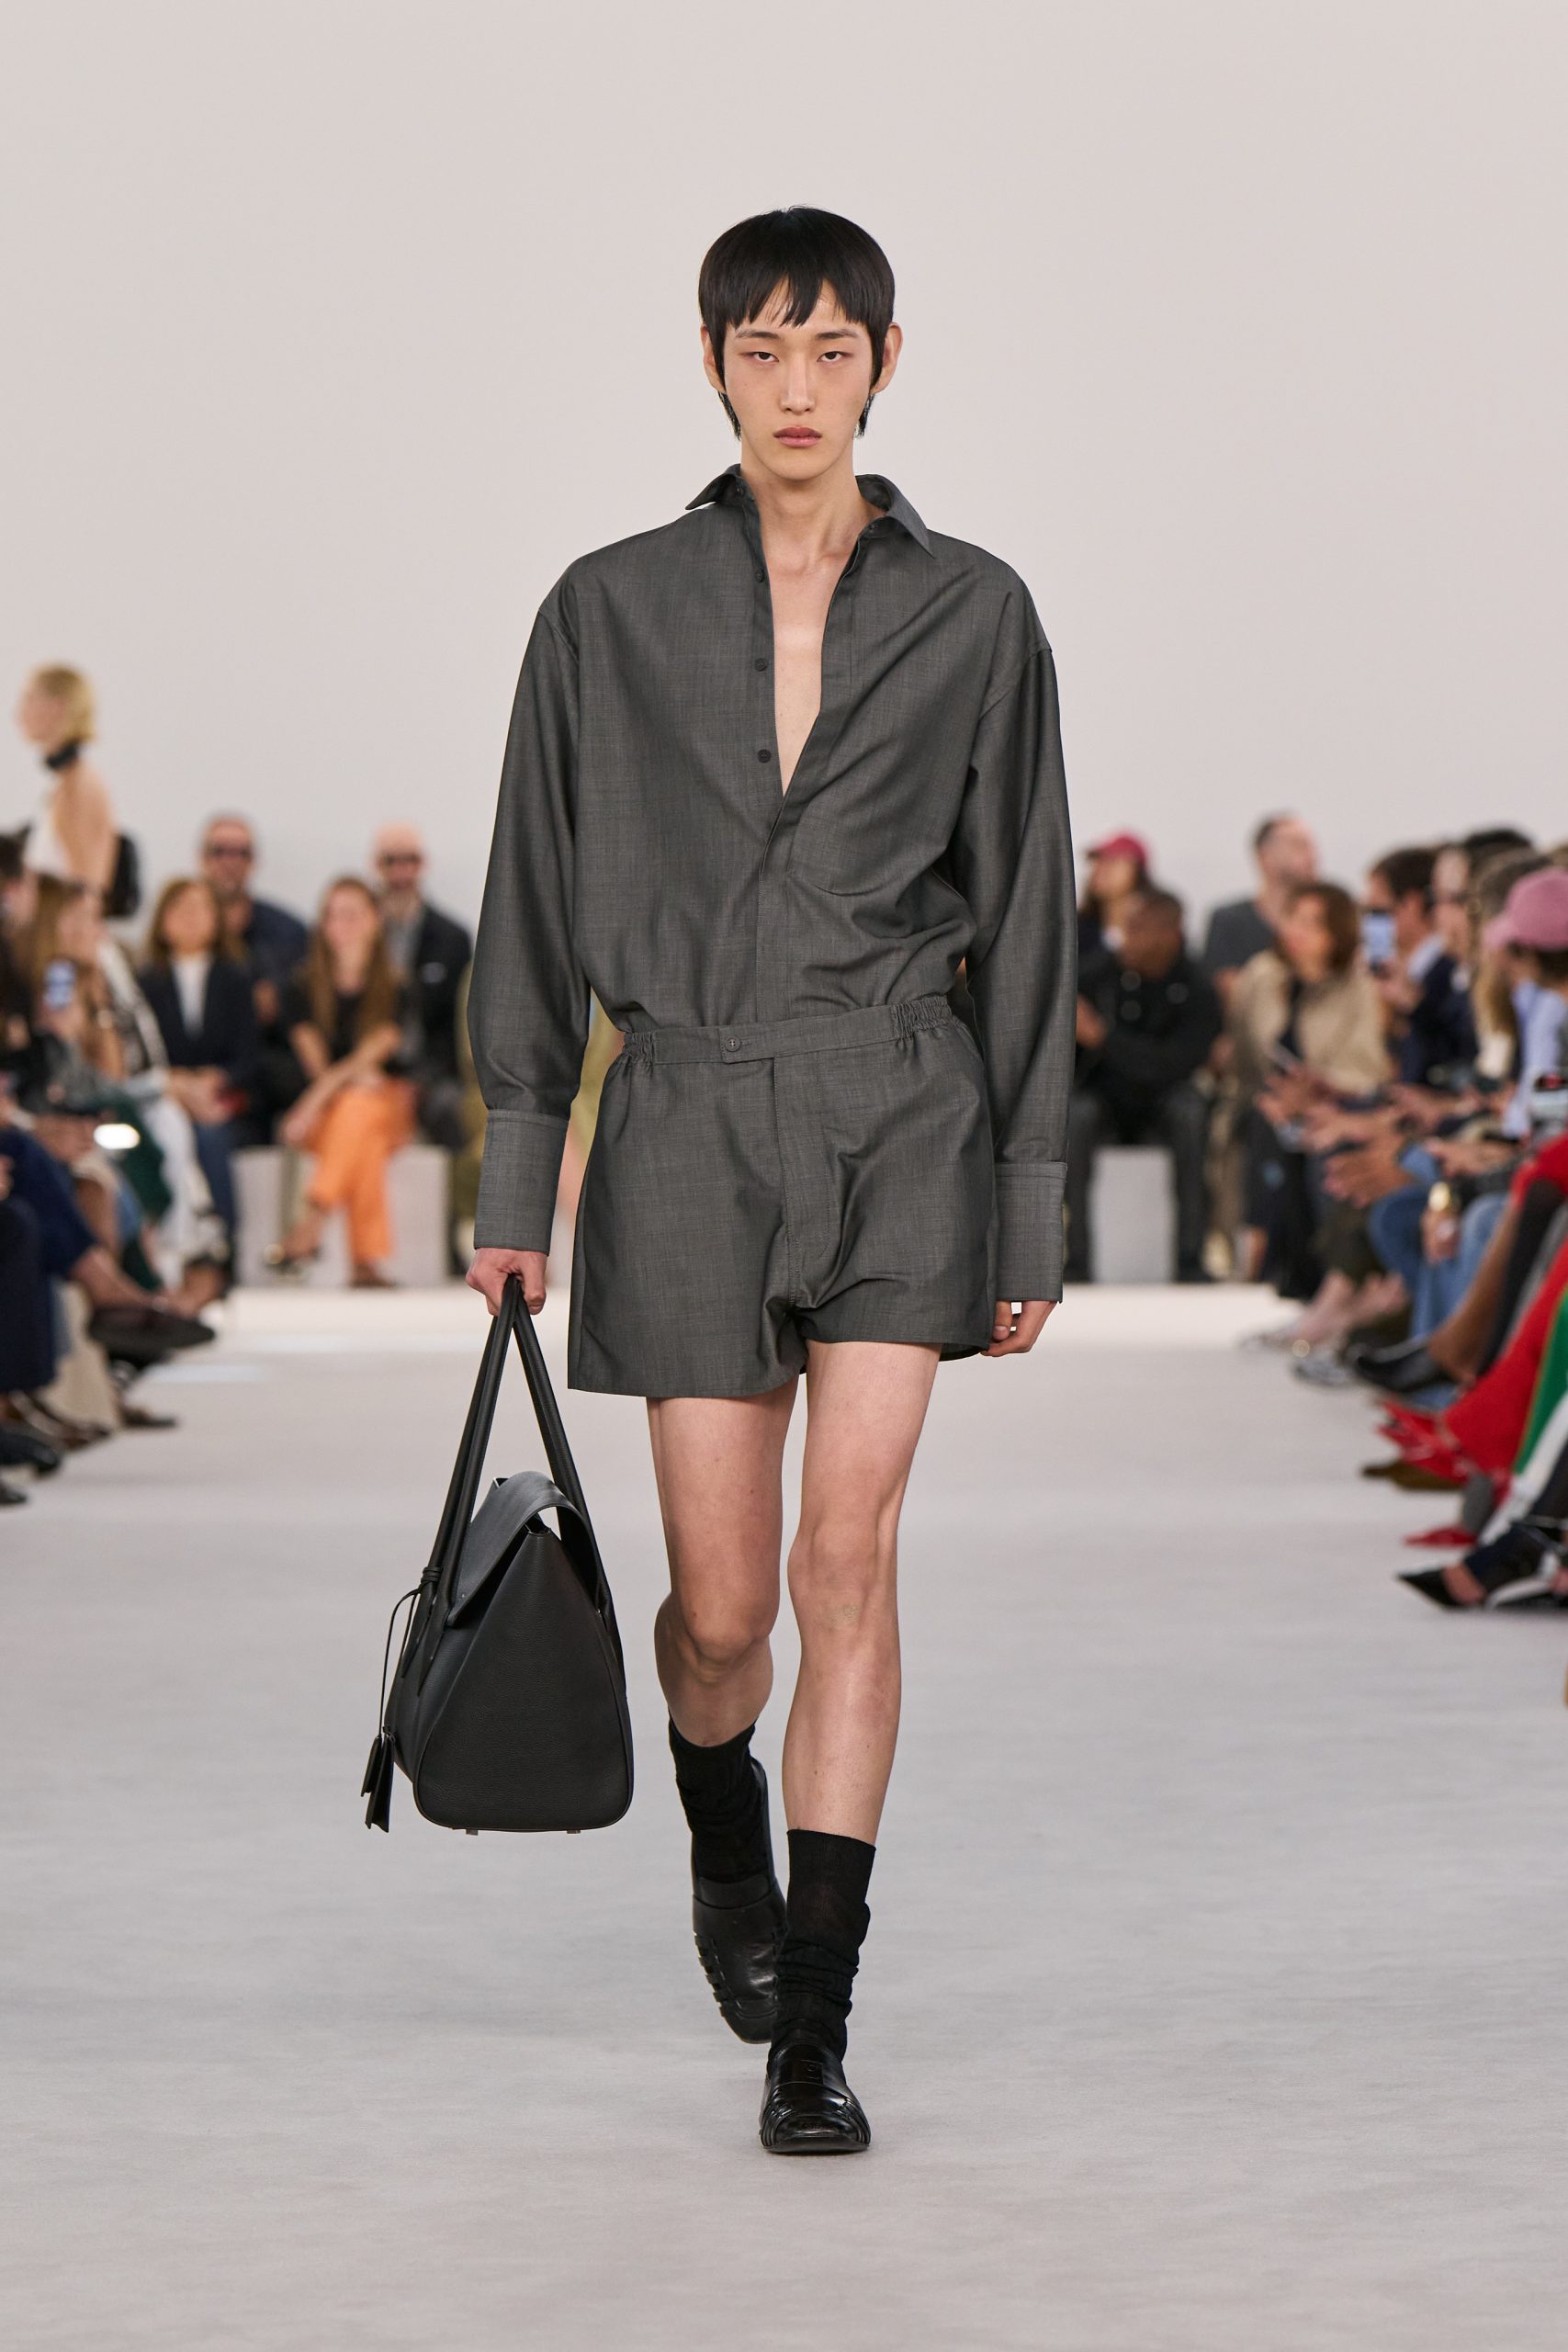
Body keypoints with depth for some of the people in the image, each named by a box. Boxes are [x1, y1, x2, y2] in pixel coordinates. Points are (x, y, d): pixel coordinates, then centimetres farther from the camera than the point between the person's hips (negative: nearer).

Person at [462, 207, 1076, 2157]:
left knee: (850, 1554, -12)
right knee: (724, 1602, 3)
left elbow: (1023, 917, 6)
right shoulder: (613, 609, 3)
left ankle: (812, 2030, -6)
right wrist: (514, 1173, 3)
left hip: (901, 1115, 0)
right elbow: (537, 900, 6)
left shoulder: (972, 613, 3)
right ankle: (724, 1845, 38)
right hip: (690, 1120, 0)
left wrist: (1032, 1200, 4)